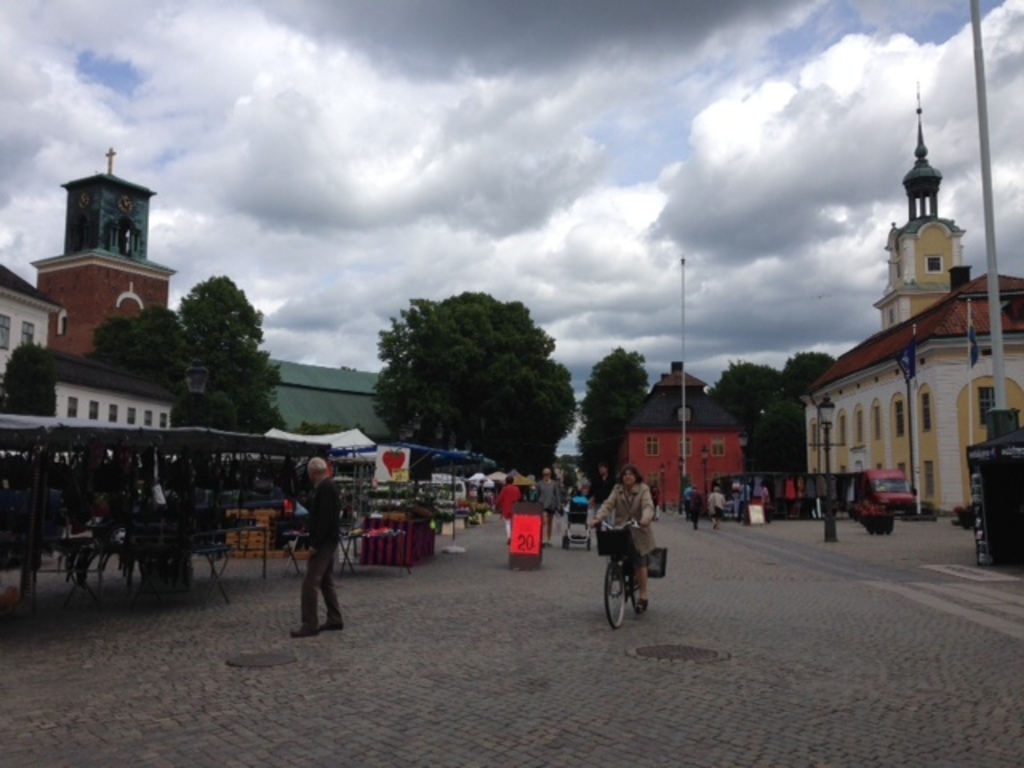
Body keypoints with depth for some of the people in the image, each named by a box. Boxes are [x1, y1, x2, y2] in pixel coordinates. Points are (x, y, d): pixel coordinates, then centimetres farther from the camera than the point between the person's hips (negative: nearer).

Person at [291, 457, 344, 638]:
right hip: (328, 541, 11)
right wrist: (308, 526, 33)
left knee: (310, 583, -8)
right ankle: (335, 619, 20)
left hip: (323, 542, -11)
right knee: (326, 581, 15)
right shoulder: (329, 486, 14)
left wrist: (315, 544, -24)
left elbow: (325, 519, -25)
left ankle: (310, 625, -5)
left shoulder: (324, 488, -18)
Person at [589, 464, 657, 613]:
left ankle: (643, 595, 5)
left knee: (639, 563, -6)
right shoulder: (617, 490, 6)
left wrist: (646, 518, -41)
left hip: (638, 532, -3)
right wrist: (597, 518, -23)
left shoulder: (643, 490, -4)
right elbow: (608, 505, -6)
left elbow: (648, 506, -19)